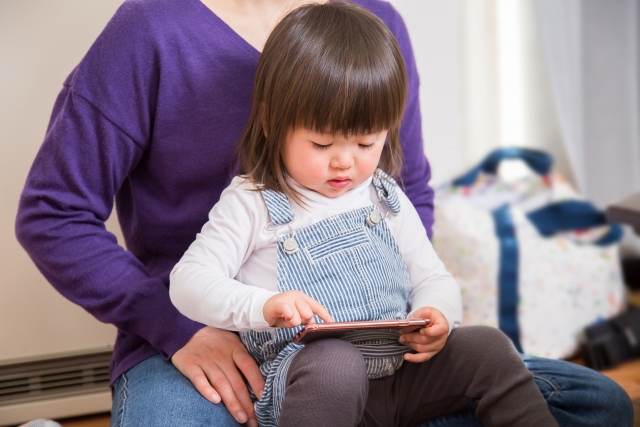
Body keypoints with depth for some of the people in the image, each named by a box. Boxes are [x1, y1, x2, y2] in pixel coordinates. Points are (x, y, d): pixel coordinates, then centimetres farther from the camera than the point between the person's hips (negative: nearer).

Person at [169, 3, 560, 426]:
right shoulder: (252, 205, 0)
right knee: (335, 364, -38)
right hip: (308, 371, -5)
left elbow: (433, 278, 17)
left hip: (402, 366, 5)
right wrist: (262, 306, -26)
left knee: (487, 346, -13)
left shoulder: (386, 199, 14)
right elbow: (188, 279, -7)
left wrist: (437, 317, -8)